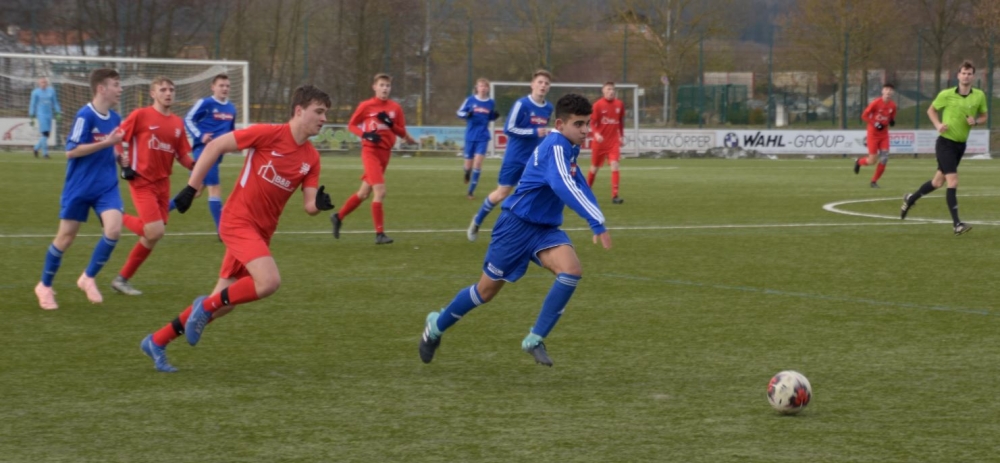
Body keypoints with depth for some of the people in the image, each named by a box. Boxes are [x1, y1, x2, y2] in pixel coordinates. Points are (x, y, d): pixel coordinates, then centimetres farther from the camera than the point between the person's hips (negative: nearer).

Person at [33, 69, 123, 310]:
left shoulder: (114, 118, 4)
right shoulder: (85, 115, -16)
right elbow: (71, 151, -20)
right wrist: (106, 143, -24)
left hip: (106, 186, 5)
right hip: (79, 188, -5)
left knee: (114, 229, -16)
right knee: (65, 238, 4)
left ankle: (88, 278, 4)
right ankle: (45, 286, 25)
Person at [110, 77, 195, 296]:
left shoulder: (177, 123, 9)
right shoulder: (140, 115, -6)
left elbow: (182, 156, 12)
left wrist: (195, 165, -7)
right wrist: (123, 161, -13)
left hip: (162, 183, 6)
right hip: (142, 181, -6)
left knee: (152, 237, 7)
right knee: (155, 231, -19)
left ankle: (122, 279, 21)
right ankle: (119, 219, 8)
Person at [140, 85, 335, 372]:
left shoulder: (311, 158, 4)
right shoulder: (269, 134, -14)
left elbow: (309, 205, 3)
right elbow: (216, 146, -9)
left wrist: (319, 204, -21)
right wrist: (192, 187, -10)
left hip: (261, 231, 7)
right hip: (239, 221, -7)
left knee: (224, 303, 9)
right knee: (269, 281, -27)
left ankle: (157, 342, 23)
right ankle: (207, 306, -4)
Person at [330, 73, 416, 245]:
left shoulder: (395, 108, 5)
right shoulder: (366, 106, -5)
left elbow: (402, 132, 6)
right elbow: (351, 125, 2)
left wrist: (390, 123, -14)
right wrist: (365, 134, -17)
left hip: (385, 152, 5)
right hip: (370, 151, -5)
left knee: (364, 193, 13)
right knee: (380, 191, -18)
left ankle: (339, 216, 34)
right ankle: (379, 233, -12)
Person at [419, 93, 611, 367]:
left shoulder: (569, 148, 5)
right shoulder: (556, 147, -24)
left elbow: (577, 184, 21)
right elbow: (564, 186, -39)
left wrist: (595, 220, 12)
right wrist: (596, 222, -45)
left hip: (545, 228, 8)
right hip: (517, 224, -7)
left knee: (572, 271, -20)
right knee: (487, 290, 6)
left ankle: (535, 340, -12)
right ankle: (436, 325, 32)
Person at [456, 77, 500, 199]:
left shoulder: (491, 103, 1)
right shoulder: (470, 100, -5)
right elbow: (459, 112, 1)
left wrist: (496, 115, -7)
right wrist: (467, 114, -20)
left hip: (483, 137, 0)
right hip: (470, 136, 0)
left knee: (478, 162, -13)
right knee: (469, 165, 7)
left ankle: (471, 191, -4)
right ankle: (467, 171, 48)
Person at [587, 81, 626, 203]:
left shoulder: (619, 104, 1)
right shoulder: (598, 105, -8)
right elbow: (592, 122, -7)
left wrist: (622, 136, 13)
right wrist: (596, 134, -24)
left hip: (614, 141, 1)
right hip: (600, 141, -1)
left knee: (614, 166, -13)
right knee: (595, 167, 11)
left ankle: (615, 196, -15)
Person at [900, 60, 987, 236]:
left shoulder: (979, 96, -2)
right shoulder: (946, 95, -10)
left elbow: (984, 116, 12)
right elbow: (931, 110, 6)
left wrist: (975, 121, -11)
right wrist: (938, 124, -12)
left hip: (961, 145, 5)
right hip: (945, 143, -5)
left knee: (938, 182, 16)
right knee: (953, 181, -16)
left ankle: (911, 199, 41)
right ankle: (957, 224, -16)